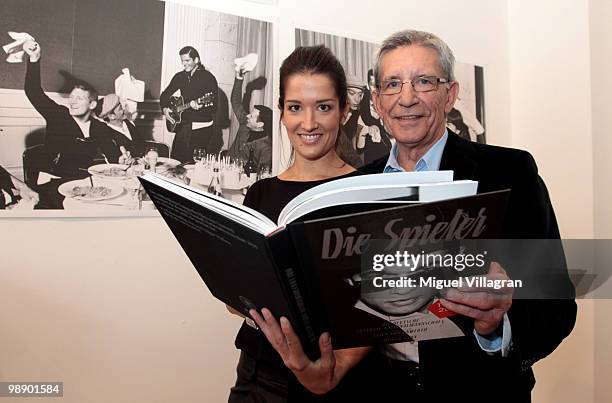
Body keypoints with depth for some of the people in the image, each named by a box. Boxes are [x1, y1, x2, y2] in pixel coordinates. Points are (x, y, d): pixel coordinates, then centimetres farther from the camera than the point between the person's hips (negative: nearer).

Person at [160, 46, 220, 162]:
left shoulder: (208, 78, -7)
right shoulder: (180, 77, 10)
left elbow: (214, 107, -11)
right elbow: (165, 95, 23)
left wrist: (200, 106, -28)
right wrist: (165, 108, 6)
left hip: (203, 127, -5)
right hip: (184, 126, 5)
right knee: (176, 160, 4)